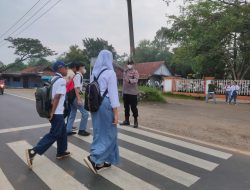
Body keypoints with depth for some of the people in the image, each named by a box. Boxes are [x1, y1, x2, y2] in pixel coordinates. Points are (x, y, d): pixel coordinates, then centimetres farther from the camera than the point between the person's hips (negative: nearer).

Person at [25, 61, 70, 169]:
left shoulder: (54, 79, 13)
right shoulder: (62, 80, -15)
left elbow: (53, 96, 16)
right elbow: (57, 97, -21)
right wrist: (52, 113, -22)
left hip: (56, 112, 10)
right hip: (57, 113, -10)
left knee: (62, 132, 19)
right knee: (53, 134, -2)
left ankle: (61, 152, 29)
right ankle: (33, 151, -3)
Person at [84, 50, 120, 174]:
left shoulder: (94, 73, 9)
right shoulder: (110, 72, -11)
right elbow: (113, 93, -15)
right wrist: (116, 113, -14)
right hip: (106, 104, -7)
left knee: (99, 132, 13)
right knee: (108, 133, 5)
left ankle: (101, 161, 23)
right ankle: (94, 158, -4)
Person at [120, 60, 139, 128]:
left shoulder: (135, 72, -7)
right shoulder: (125, 71, 15)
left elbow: (136, 80, -23)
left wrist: (130, 80, -42)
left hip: (133, 93, -7)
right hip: (125, 92, 7)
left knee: (133, 107, -2)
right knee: (126, 107, 12)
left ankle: (136, 121, 10)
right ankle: (126, 120, 23)